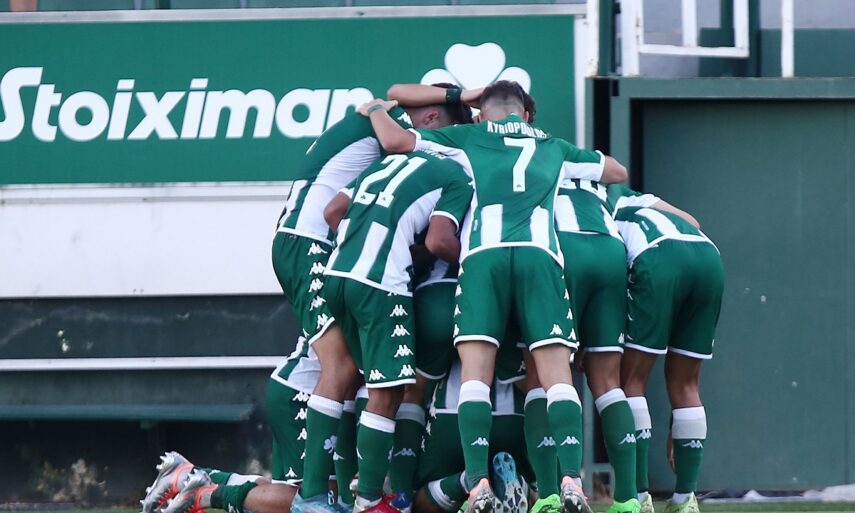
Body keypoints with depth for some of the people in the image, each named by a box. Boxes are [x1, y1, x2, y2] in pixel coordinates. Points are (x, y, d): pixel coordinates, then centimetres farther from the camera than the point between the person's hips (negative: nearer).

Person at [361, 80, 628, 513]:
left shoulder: (467, 138, 23)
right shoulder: (552, 147, 31)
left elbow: (394, 140, 15)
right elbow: (616, 172, 44)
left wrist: (377, 111, 36)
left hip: (483, 252, -1)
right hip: (540, 251, 1)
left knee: (475, 370, -4)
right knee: (556, 370, -3)